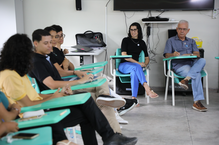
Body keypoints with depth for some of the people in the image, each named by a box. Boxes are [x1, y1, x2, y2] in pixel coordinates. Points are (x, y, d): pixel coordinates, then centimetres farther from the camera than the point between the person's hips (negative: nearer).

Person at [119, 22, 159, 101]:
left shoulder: (142, 43, 16)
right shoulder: (126, 40, 6)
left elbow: (147, 58, 18)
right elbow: (124, 55, -6)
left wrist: (144, 64, -6)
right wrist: (138, 63, -13)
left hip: (135, 66, 2)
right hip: (123, 66, -2)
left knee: (134, 72, -37)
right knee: (136, 66, -37)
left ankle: (134, 98, -47)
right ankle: (148, 89, -49)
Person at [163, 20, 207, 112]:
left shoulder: (191, 41, 30)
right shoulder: (171, 41, 20)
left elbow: (197, 54, 11)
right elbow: (167, 55, 4)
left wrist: (190, 54, -14)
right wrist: (173, 54, -22)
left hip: (193, 64, 4)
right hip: (179, 65, -4)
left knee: (202, 60, -32)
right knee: (197, 75, -34)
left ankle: (186, 79, -43)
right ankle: (197, 102, -40)